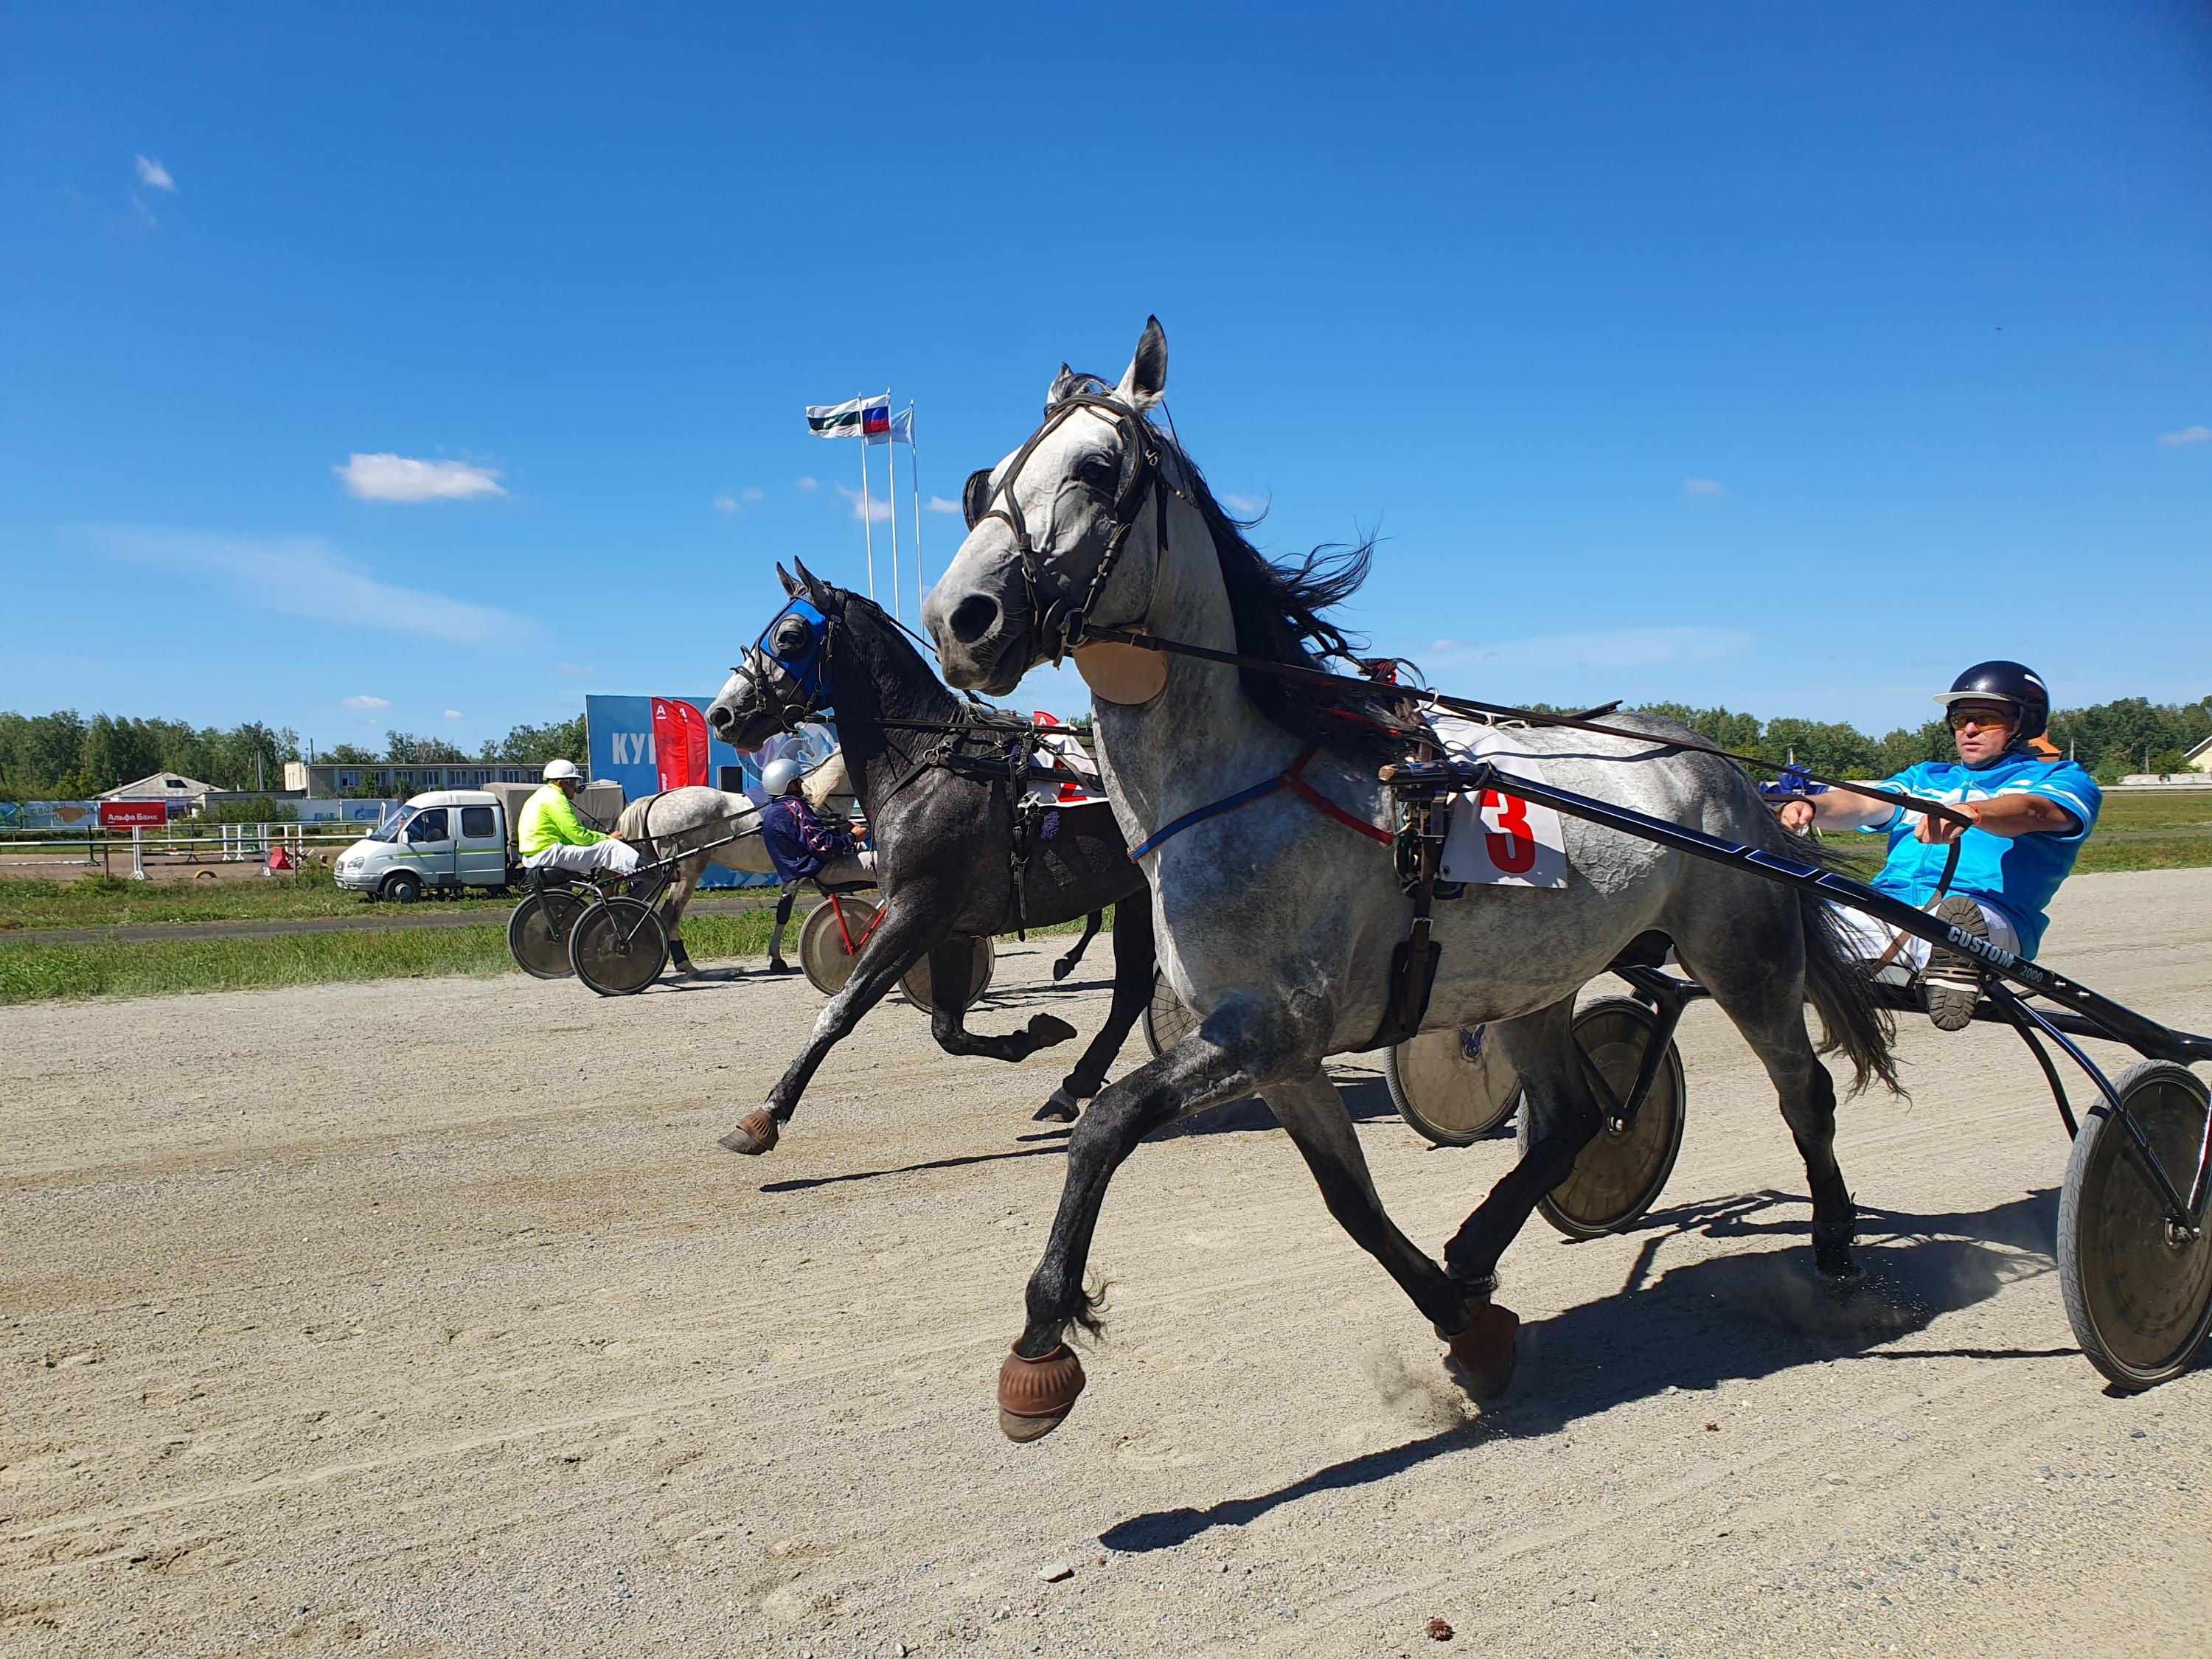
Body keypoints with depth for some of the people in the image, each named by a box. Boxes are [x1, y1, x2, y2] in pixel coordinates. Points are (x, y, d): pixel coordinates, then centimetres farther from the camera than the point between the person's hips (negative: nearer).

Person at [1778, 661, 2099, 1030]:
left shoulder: (2063, 779, 19)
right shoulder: (1926, 778, 34)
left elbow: (2033, 812, -8)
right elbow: (1862, 805, 14)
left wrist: (1967, 812, -32)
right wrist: (1811, 805, -12)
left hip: (1986, 914, -5)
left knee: (1956, 918, -43)